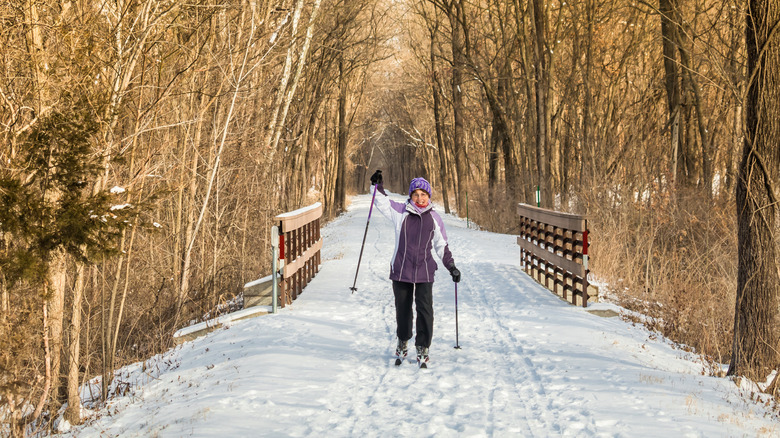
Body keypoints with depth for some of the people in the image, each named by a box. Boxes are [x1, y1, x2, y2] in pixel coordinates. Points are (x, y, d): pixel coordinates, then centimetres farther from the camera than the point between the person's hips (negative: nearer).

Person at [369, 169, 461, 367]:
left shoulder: (434, 218, 6)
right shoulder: (401, 212, 2)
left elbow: (442, 246, 14)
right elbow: (382, 201, 9)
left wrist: (451, 266, 12)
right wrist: (376, 185, -7)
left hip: (424, 272, 0)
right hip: (401, 271, 0)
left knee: (425, 309, -9)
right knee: (403, 309, 11)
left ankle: (422, 348, 2)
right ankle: (402, 342, 32)